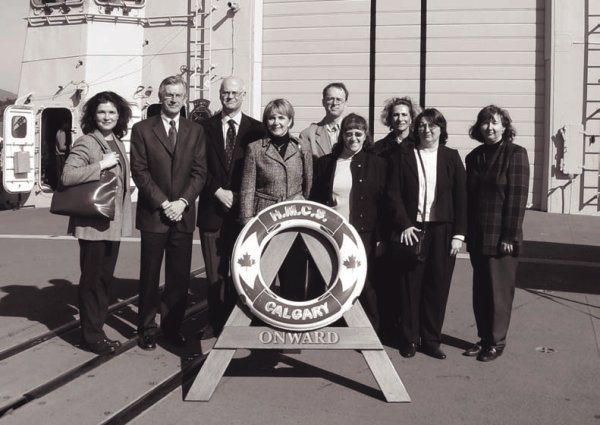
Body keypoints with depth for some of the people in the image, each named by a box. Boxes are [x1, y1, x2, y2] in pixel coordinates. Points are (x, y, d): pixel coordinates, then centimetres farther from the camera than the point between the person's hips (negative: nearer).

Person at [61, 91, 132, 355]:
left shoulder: (117, 142, 12)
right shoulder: (86, 143, -12)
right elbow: (67, 176, -23)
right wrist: (101, 165, -23)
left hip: (114, 222, 8)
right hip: (93, 222, -8)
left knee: (105, 277, 14)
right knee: (92, 279, 2)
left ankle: (97, 330, 25)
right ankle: (92, 336, 12)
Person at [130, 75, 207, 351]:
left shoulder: (195, 131, 10)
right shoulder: (142, 130, 2)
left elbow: (199, 171, 4)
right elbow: (139, 171, -3)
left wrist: (182, 201, -10)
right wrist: (163, 203, -11)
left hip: (183, 214, 2)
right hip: (153, 213, -2)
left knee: (180, 275, 5)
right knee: (150, 276, 4)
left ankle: (172, 327, 18)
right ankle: (147, 330, 15)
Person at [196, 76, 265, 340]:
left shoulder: (256, 129, 5)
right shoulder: (205, 127, 7)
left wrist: (239, 198, -7)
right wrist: (218, 191, -9)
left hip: (243, 210, -1)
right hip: (212, 209, 1)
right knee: (214, 271, 4)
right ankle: (215, 321, 14)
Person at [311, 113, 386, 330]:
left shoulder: (376, 163, 2)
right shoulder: (325, 163, 8)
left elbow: (383, 202, -1)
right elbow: (315, 199, 9)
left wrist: (380, 237, -6)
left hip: (361, 235, -2)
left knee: (363, 284, 3)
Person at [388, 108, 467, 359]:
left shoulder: (451, 157, 7)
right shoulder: (403, 155, 4)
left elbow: (461, 197, 4)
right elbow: (394, 194, 0)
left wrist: (459, 234, -3)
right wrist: (404, 225, -11)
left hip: (442, 231, 1)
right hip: (410, 229, -1)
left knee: (438, 286, 4)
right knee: (410, 284, 3)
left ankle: (431, 340, 16)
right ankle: (409, 339, 16)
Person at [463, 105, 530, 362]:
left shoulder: (515, 154, -6)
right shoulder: (474, 156, 10)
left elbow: (517, 197, -11)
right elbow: (469, 196, 11)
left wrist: (510, 236, -14)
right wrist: (466, 232, 6)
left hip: (501, 237, -5)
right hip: (477, 236, 5)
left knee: (499, 290, 3)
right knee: (480, 290, 11)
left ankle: (496, 342, 15)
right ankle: (484, 338, 23)